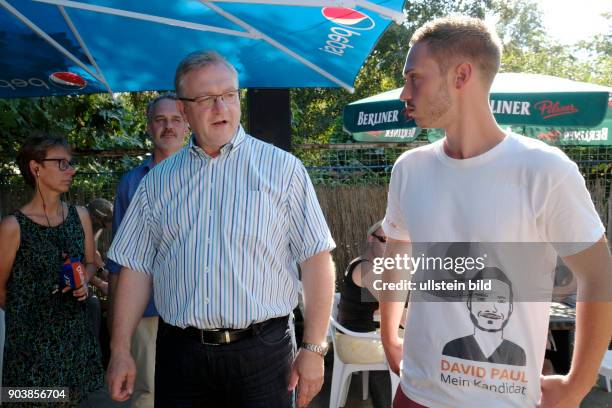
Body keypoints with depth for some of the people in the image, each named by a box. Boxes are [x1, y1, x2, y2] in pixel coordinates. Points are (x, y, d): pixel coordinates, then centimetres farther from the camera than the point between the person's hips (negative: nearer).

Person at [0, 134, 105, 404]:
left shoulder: (79, 216, 3)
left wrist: (84, 283, -4)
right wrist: (28, 314, 8)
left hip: (75, 333, 4)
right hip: (32, 339, -4)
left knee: (71, 399, 13)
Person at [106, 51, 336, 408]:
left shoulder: (283, 168, -3)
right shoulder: (158, 181, 7)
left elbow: (316, 258, -6)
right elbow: (137, 266, 9)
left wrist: (314, 348, -9)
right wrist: (121, 350, 5)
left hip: (262, 350, -2)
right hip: (179, 351, 3)